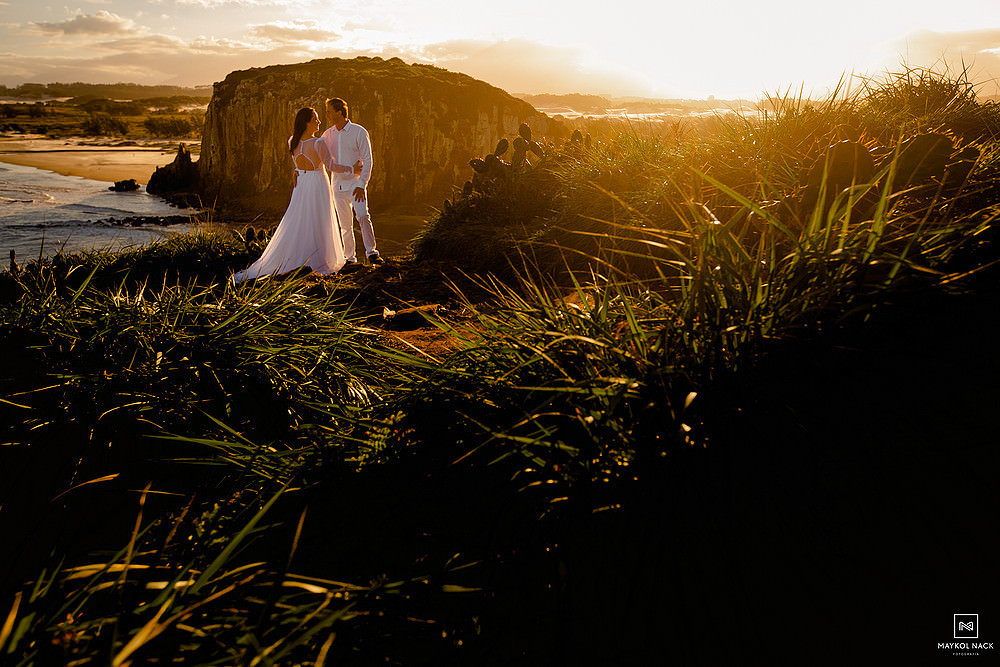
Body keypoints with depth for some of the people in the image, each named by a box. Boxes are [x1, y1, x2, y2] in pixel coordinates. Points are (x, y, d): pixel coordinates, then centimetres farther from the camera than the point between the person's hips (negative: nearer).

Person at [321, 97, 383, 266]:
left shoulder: (359, 132, -6)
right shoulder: (328, 135, 7)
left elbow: (367, 160, -7)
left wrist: (361, 185, -15)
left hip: (355, 183, -4)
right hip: (338, 185, 4)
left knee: (363, 216, -23)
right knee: (345, 225, 6)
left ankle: (371, 252, -16)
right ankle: (349, 257, 16)